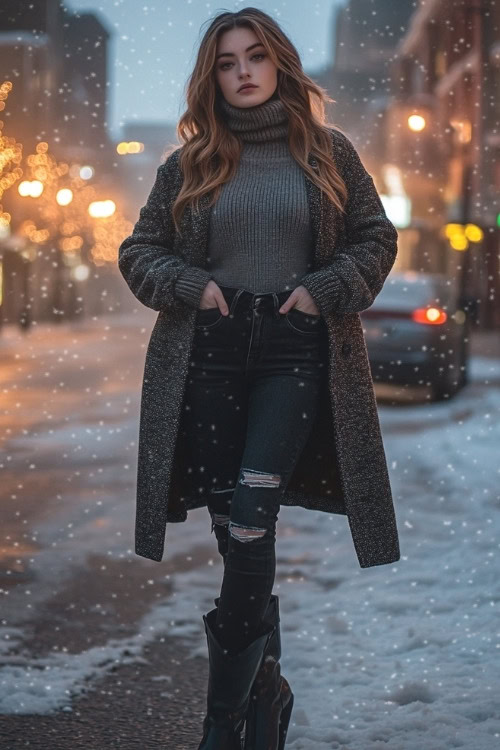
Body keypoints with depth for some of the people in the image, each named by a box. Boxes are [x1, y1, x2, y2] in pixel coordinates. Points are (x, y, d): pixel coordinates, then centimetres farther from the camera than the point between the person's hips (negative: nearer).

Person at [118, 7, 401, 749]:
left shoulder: (327, 152, 7)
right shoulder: (190, 165, 9)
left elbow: (377, 239, 9)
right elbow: (138, 250, 12)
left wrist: (325, 290, -7)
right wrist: (192, 285, -7)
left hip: (296, 350, -2)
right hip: (209, 357, 2)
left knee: (250, 521, -15)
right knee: (235, 527, 4)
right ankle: (266, 685, 22)